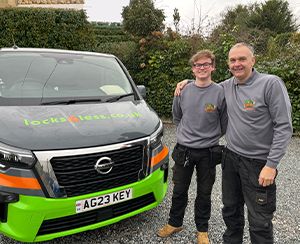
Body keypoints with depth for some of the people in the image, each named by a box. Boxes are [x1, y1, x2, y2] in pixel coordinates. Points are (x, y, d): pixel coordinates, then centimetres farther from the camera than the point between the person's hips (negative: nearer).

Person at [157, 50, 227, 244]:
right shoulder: (184, 91, -1)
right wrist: (185, 133, 10)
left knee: (204, 194, 13)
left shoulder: (220, 92, -10)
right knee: (179, 191, 15)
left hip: (207, 153, -2)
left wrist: (210, 137, 6)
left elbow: (224, 124, -1)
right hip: (183, 150, 2)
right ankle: (175, 223, 37)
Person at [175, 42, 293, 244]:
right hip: (231, 157, 6)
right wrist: (188, 81, 8)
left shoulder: (271, 83, -14)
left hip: (258, 163, -5)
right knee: (231, 210, 20)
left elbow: (284, 127, -15)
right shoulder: (226, 86, 3)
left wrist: (271, 165, -19)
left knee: (259, 221, 5)